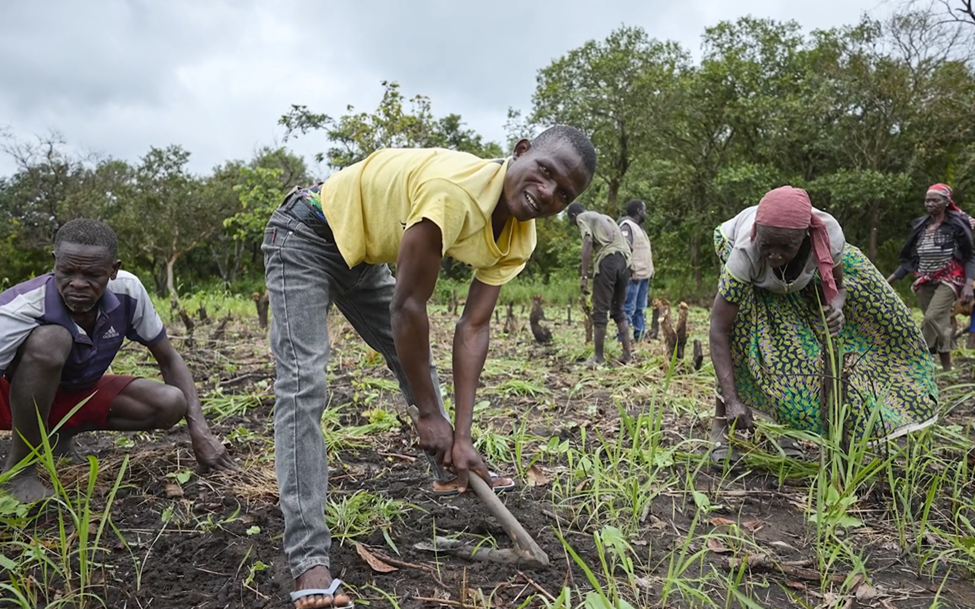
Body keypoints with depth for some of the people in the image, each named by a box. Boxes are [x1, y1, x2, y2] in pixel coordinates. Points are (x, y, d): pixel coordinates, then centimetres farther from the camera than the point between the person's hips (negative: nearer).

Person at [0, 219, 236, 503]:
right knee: (50, 340, -36)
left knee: (170, 404, -18)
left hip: (77, 391, 4)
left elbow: (168, 359, -11)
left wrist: (200, 430, -19)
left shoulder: (127, 291, -22)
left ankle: (61, 433, 5)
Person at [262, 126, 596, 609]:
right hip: (306, 236, -8)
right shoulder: (453, 190, -38)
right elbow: (407, 306, -32)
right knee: (303, 382, -18)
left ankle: (453, 470, 38)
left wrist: (460, 438, -15)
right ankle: (308, 562, -16)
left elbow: (473, 327, -11)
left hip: (363, 252, 8)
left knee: (413, 358, 15)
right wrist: (428, 412, -21)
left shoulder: (518, 239, -11)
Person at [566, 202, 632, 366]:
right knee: (618, 309, 17)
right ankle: (627, 354, 14)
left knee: (600, 311, 0)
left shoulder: (582, 217, 10)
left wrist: (584, 275, -10)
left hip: (608, 259, -7)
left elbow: (588, 242, -7)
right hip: (625, 260, 7)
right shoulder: (604, 217, 33)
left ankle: (598, 357, 4)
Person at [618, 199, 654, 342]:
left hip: (643, 275, 10)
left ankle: (640, 338, 18)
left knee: (640, 309, 13)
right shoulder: (627, 226, -9)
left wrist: (649, 272, 16)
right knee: (628, 308, -8)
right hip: (633, 276, -10)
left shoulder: (639, 227, 22)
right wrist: (631, 271, -21)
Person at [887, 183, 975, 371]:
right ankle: (947, 370, 11)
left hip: (948, 280, -4)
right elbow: (909, 259, 12)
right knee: (939, 326, 6)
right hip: (925, 282, 4)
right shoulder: (919, 225, 7)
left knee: (932, 318, -22)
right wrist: (889, 280, 6)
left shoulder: (957, 224, -4)